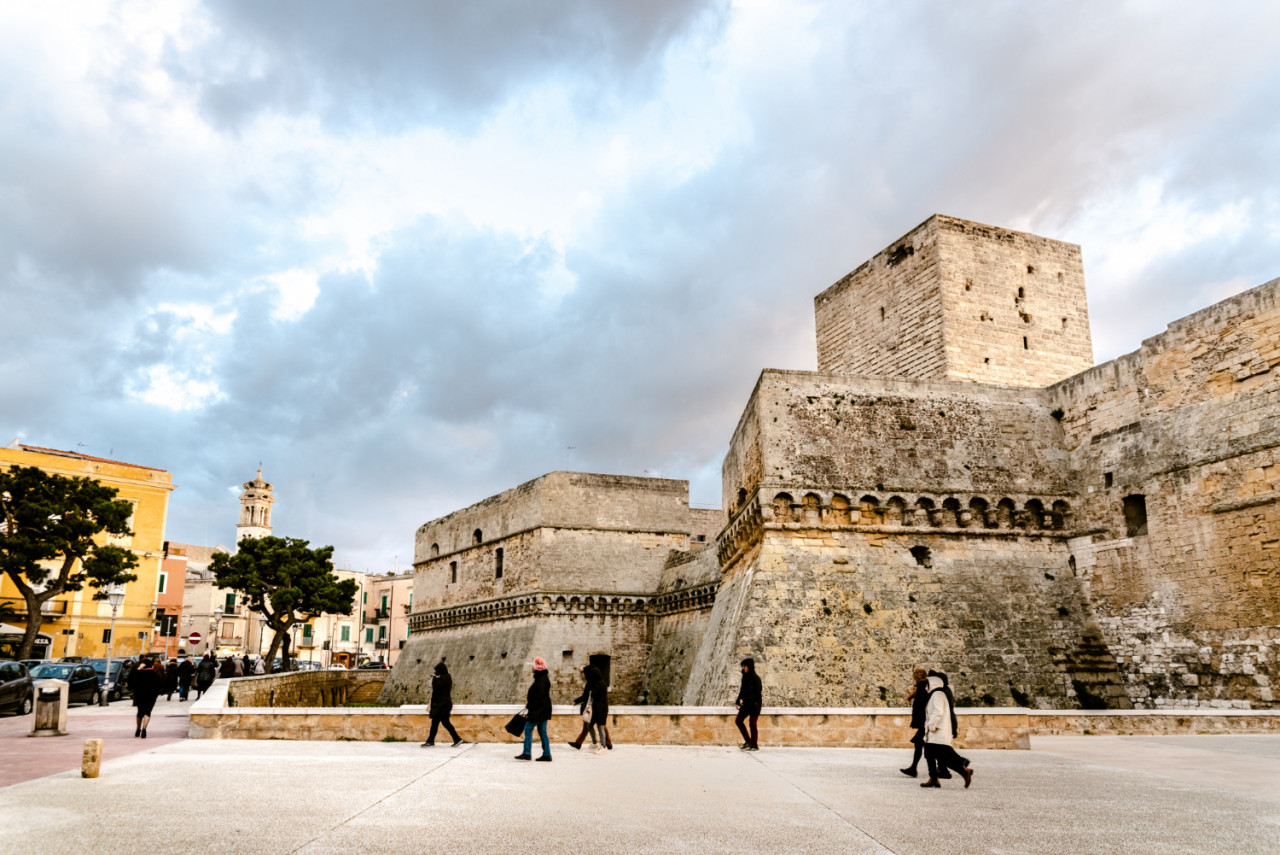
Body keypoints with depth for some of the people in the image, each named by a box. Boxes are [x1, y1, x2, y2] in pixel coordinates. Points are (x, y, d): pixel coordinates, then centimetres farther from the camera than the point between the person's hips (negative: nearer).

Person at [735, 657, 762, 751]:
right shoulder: (745, 677, 6)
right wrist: (738, 701, 6)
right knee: (738, 720, 3)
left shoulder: (755, 678, -15)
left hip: (754, 704, -7)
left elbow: (757, 693, -17)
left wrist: (744, 700, -20)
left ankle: (754, 746, 11)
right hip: (746, 704, 7)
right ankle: (748, 741, 15)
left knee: (752, 724, -2)